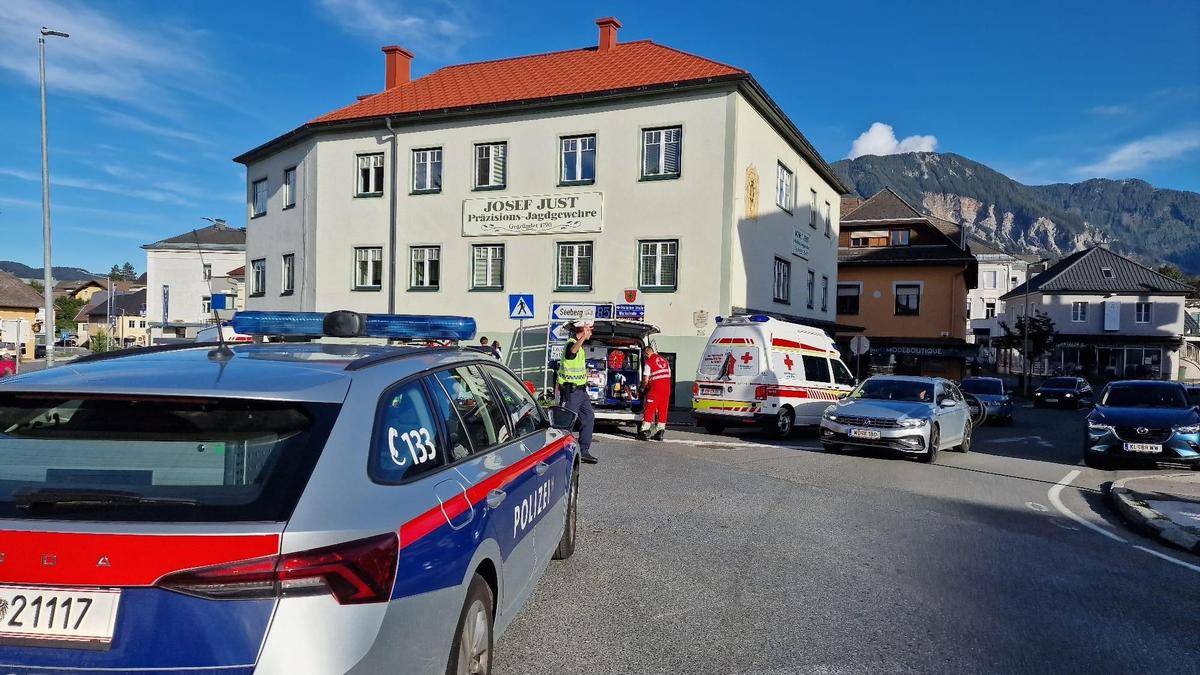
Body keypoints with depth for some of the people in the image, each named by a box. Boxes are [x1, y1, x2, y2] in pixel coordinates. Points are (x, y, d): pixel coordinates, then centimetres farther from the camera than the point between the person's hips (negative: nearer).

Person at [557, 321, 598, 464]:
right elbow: (573, 350, -44)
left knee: (589, 418, 10)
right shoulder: (571, 343, -16)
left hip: (581, 390, 10)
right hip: (571, 391, -10)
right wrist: (583, 338, -60)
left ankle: (583, 452, 17)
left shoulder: (580, 346, 16)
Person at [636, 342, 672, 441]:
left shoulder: (649, 362, -4)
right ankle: (660, 432, 12)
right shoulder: (664, 360, 15)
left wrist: (642, 388, 11)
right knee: (662, 410, 10)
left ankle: (644, 432, -3)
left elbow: (646, 380, -6)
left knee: (649, 409, -1)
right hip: (666, 388, 6)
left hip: (655, 388, -6)